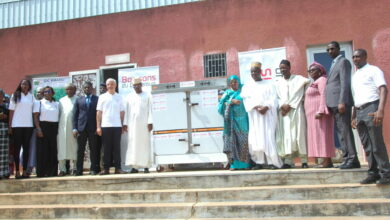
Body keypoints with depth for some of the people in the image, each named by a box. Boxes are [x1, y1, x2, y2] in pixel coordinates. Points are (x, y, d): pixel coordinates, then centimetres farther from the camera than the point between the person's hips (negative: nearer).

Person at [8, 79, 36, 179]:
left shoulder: (32, 97, 10)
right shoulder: (15, 95, 4)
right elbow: (11, 111, 2)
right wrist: (9, 126, -3)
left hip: (28, 125, 2)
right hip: (17, 125, -2)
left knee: (26, 148, 4)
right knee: (17, 148, 1)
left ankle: (25, 171, 9)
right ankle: (17, 171, 3)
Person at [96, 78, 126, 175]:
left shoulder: (119, 97, 10)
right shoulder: (102, 97, 8)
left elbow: (122, 112, 10)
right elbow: (99, 112, 6)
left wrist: (123, 125, 2)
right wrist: (98, 126, -1)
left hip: (117, 126, 0)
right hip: (105, 126, 0)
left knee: (117, 148, 2)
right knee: (106, 148, 2)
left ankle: (118, 168, 5)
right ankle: (106, 168, 7)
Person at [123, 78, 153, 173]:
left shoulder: (147, 95, 7)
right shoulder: (130, 96, 14)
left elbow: (150, 110, 1)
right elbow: (127, 111, 11)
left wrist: (150, 122, -8)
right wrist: (125, 123, 3)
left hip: (144, 123, -2)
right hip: (132, 123, 2)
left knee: (145, 143, -3)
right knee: (133, 144, -3)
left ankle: (146, 166, 0)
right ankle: (135, 166, -1)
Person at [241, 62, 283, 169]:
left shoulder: (268, 85, 11)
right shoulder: (247, 86, 14)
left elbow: (273, 100, 0)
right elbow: (247, 100, 0)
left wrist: (266, 107, -18)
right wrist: (256, 107, -17)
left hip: (267, 115, -1)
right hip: (254, 116, 1)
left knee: (268, 138, -8)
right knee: (255, 138, -5)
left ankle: (273, 161, -6)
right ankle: (259, 162, -2)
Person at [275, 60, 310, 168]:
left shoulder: (298, 79, 6)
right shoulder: (278, 82, 15)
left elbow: (298, 94, -4)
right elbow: (277, 97, 10)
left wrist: (289, 106, -9)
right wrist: (282, 106, -8)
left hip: (296, 110, -2)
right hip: (283, 111, 3)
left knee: (299, 133, -6)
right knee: (286, 134, -4)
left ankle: (304, 160, -2)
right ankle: (288, 160, -5)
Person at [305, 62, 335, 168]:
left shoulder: (322, 80, -5)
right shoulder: (314, 82, 24)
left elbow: (324, 95, -18)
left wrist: (320, 111, -27)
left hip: (319, 113, -10)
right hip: (314, 114, 10)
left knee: (322, 135, -12)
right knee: (318, 136, 5)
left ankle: (327, 161, -13)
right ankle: (326, 160, 5)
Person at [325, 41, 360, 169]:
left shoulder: (343, 61, -4)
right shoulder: (334, 63, 23)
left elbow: (345, 83, -14)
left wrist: (342, 102, -22)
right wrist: (331, 104, 11)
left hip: (341, 102, -9)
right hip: (334, 103, 9)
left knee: (345, 131, -9)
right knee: (340, 132, 9)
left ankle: (352, 159, -6)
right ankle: (347, 158, 13)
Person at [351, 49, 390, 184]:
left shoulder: (373, 70, 0)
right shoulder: (354, 76, 21)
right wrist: (353, 117, 18)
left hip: (371, 108, -7)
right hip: (359, 112, 7)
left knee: (377, 143, -8)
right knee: (367, 146, 6)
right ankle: (373, 173, 10)